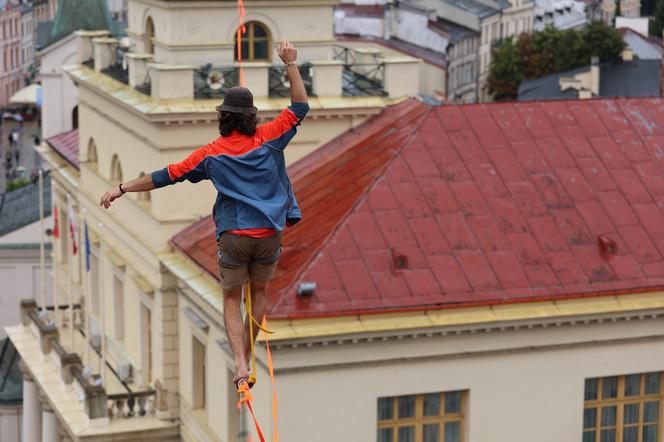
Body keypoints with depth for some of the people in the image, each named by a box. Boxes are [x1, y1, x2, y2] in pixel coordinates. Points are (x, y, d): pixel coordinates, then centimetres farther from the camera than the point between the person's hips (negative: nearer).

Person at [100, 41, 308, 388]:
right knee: (259, 291, 22)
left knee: (232, 298, 12)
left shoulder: (212, 154, -4)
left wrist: (123, 188, 3)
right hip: (268, 233, 1)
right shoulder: (268, 139, -2)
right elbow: (300, 107, 7)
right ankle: (246, 357, 25)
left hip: (233, 236, -1)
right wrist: (290, 64, 8)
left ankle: (240, 364, -5)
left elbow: (167, 176, -3)